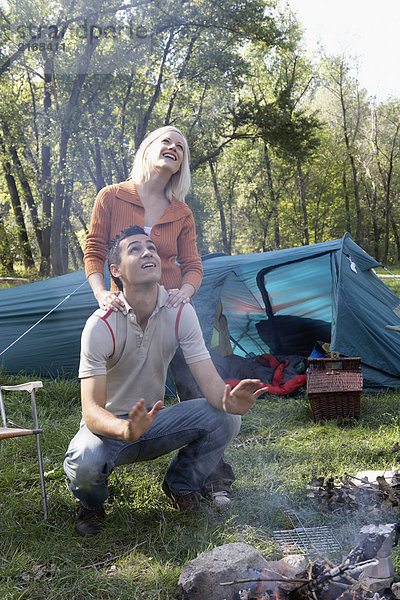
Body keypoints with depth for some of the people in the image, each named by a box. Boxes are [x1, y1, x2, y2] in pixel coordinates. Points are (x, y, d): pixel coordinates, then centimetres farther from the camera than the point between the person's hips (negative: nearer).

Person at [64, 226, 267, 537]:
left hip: (155, 420, 3)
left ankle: (181, 484, 8)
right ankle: (92, 502, 4)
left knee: (225, 419, -21)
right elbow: (91, 411, -29)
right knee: (84, 463, -37)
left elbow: (209, 380, -17)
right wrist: (126, 430, -52)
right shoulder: (101, 325, -24)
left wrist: (227, 401, -42)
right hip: (111, 426, -3)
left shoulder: (180, 312, -13)